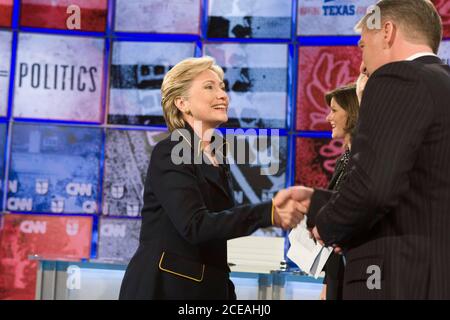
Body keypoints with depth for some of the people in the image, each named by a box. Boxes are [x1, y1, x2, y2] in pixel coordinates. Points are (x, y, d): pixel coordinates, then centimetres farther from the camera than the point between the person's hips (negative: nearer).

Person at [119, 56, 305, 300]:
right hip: (164, 287, -7)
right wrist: (268, 213, -31)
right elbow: (195, 226, -24)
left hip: (208, 287, 7)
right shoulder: (169, 153, -12)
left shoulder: (217, 155, 11)